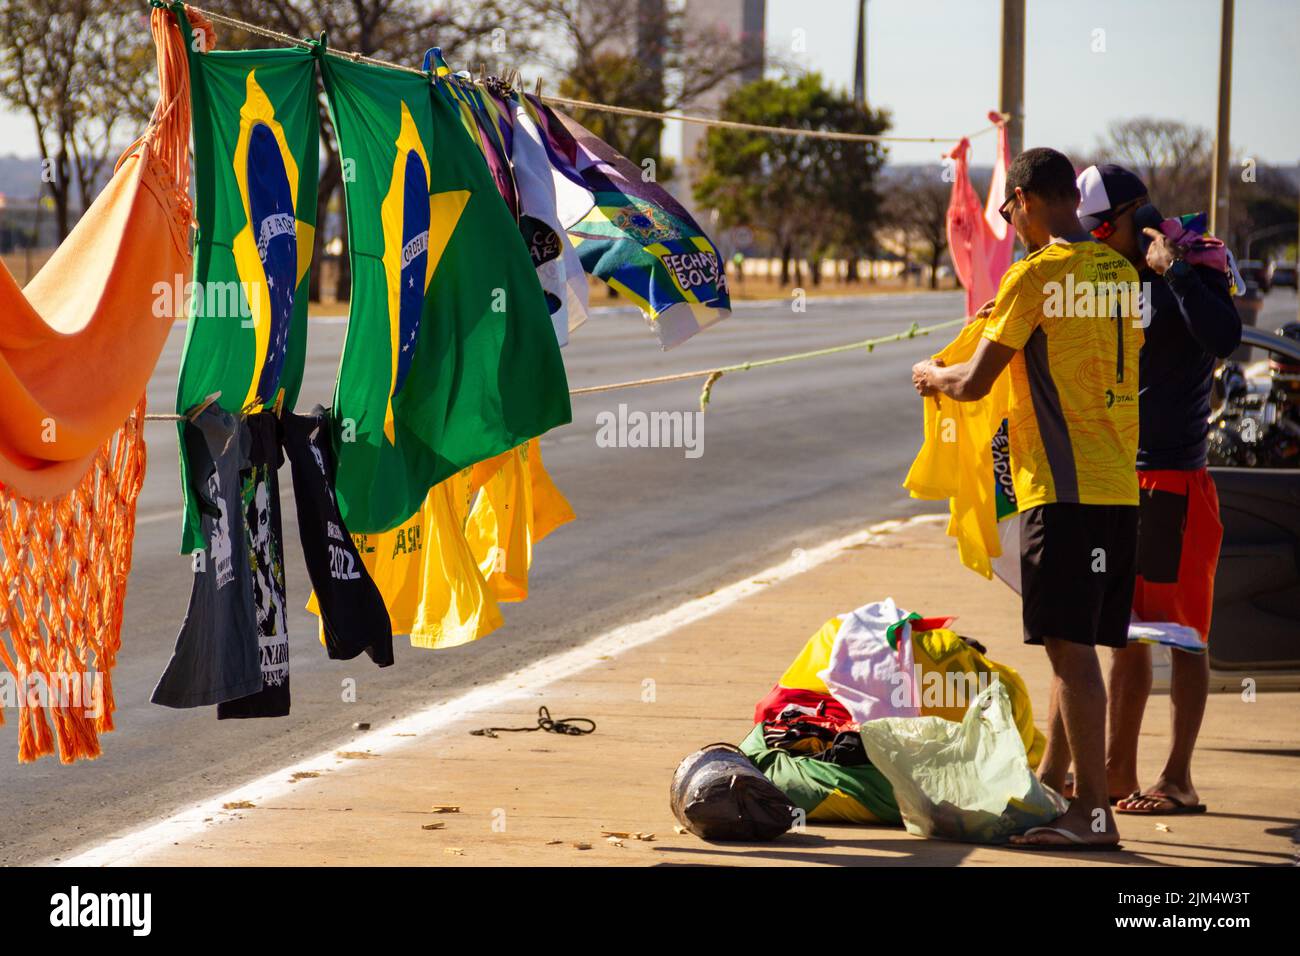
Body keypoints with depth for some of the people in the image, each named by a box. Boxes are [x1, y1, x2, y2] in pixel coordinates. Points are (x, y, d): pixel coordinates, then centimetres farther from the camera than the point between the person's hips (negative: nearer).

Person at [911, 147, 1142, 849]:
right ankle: (1050, 784, 28)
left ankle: (1093, 813, -10)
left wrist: (932, 376, 12)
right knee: (1075, 645, 17)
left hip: (1064, 489, -8)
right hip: (1121, 489, 8)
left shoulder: (1037, 273, -10)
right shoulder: (1121, 272, 13)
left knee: (1071, 646, -8)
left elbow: (974, 383, -9)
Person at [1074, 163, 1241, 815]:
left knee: (1183, 630, -2)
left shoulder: (1193, 265, -10)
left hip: (1174, 478, -8)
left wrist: (1175, 270, -26)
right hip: (1115, 477, 8)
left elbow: (1223, 338, -27)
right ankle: (1118, 770, 19)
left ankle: (1178, 781, 2)